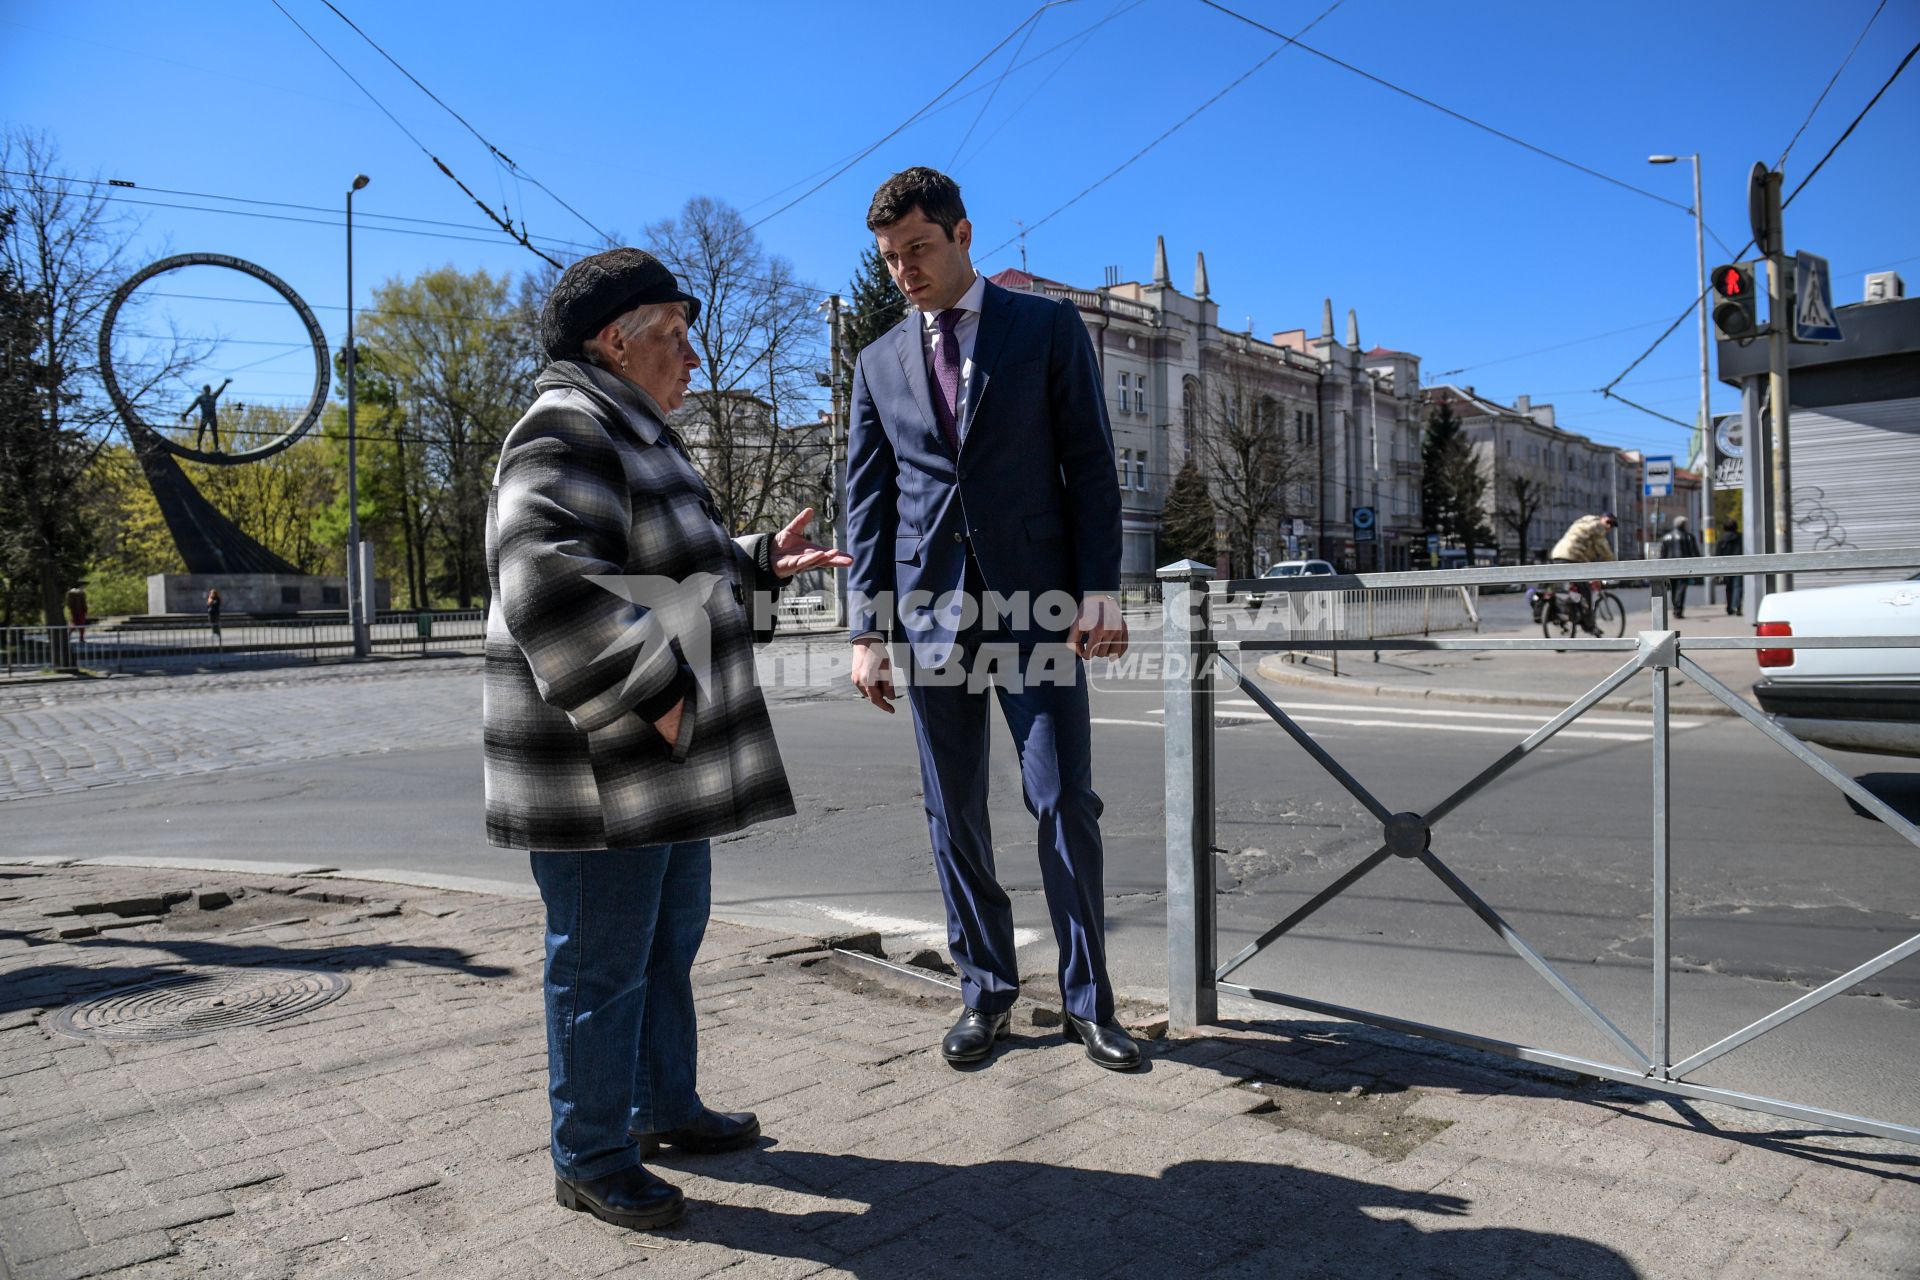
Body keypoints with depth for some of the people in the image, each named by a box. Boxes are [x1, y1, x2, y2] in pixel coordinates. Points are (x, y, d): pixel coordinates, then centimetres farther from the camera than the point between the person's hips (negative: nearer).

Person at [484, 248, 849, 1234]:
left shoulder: (631, 440, 19)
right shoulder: (567, 434, -15)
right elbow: (546, 587, -27)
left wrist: (760, 564, 17)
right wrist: (650, 699, -25)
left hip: (667, 756, 11)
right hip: (600, 762, -11)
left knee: (671, 939, 21)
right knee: (604, 964, 2)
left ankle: (664, 1105, 38)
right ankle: (589, 1160, 19)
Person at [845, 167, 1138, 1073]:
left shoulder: (1048, 327, 6)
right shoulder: (879, 363, 14)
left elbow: (1090, 466, 1)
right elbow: (868, 503, 11)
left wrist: (1098, 590, -8)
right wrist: (868, 627, 4)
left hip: (1037, 602, -3)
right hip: (932, 612, 3)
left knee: (1064, 803, -3)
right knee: (954, 816, 7)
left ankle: (1087, 999, 12)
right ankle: (986, 992, 21)